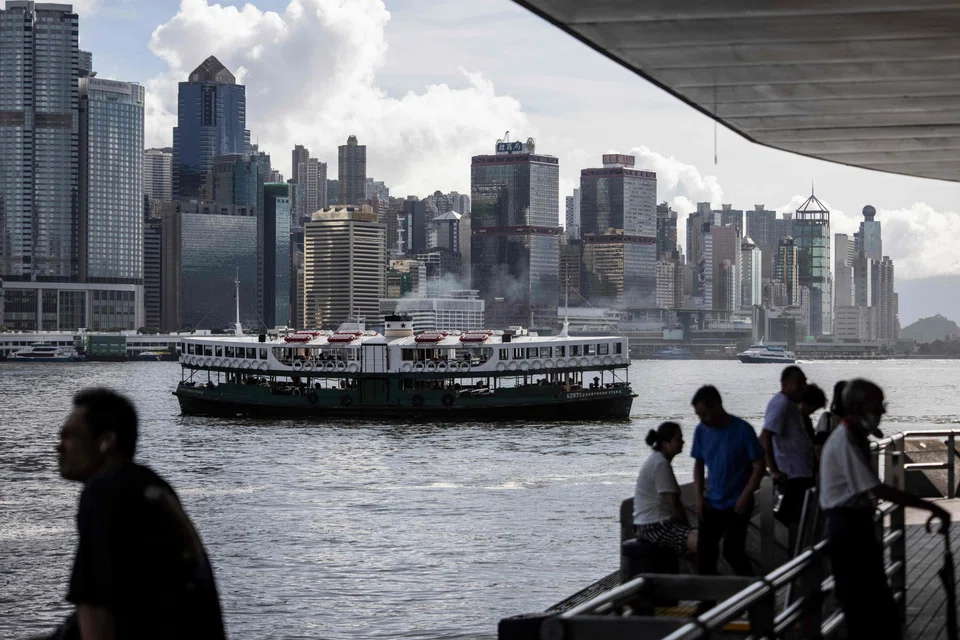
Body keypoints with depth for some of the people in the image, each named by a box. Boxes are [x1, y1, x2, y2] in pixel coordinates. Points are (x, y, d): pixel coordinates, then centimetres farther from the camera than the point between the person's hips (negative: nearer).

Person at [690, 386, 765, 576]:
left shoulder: (742, 430, -14)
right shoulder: (702, 431, 0)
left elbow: (759, 465, -10)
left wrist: (745, 497, -15)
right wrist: (699, 497, 3)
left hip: (736, 505, -5)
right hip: (711, 504, 5)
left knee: (733, 552, -7)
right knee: (704, 551, 3)